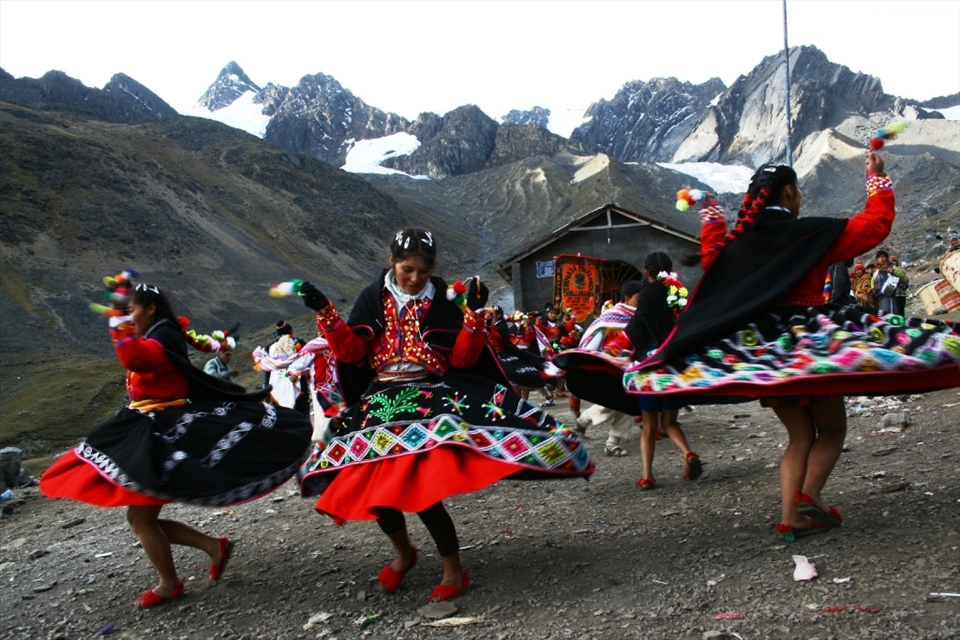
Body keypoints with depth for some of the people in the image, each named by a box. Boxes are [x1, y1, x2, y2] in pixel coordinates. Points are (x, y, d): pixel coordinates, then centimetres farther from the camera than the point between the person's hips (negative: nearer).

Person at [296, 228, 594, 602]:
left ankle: (454, 571, 7)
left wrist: (474, 313, -12)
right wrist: (325, 313, -6)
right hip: (381, 403, 3)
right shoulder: (373, 298, 9)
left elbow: (463, 359, -2)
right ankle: (404, 551, 27)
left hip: (431, 399, -3)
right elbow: (352, 352, 4)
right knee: (369, 485, -4)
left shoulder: (444, 300, 4)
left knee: (422, 487, -16)